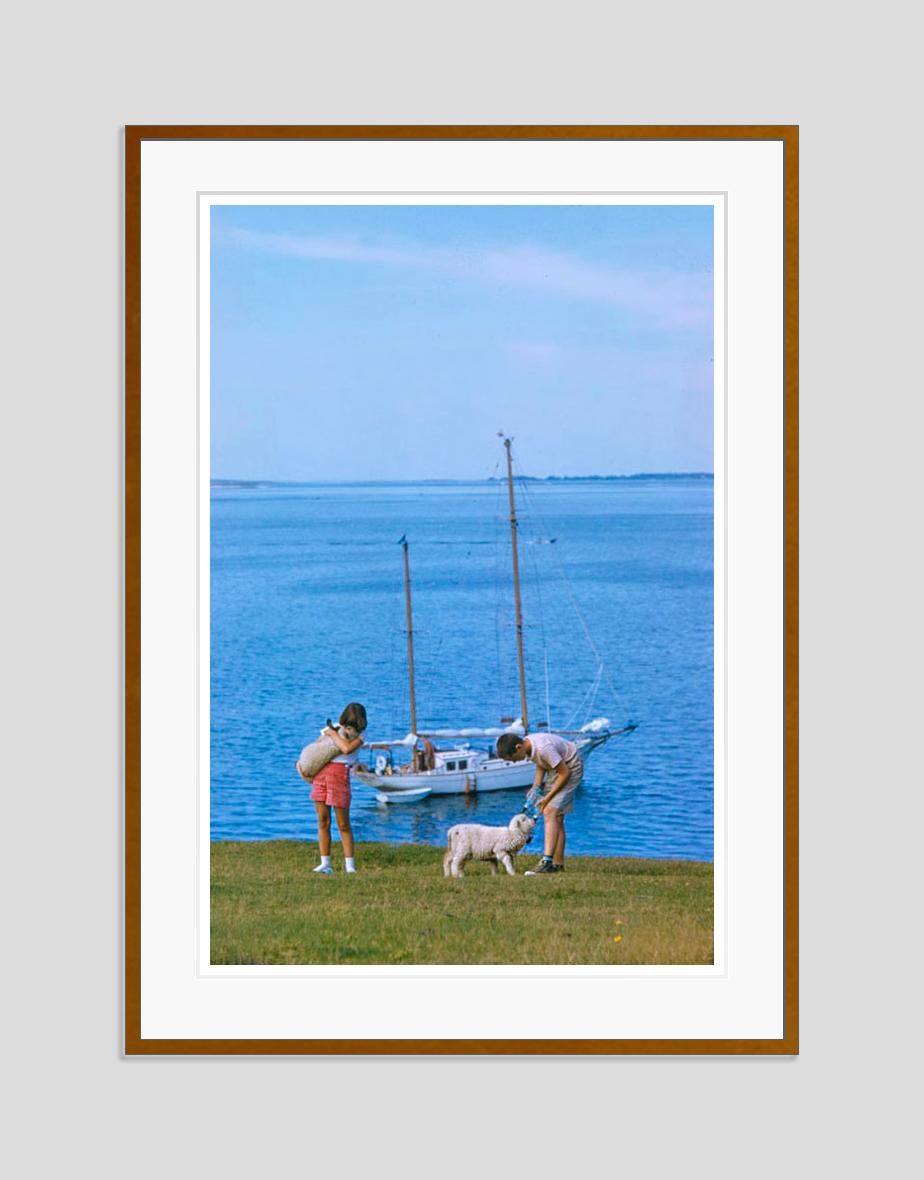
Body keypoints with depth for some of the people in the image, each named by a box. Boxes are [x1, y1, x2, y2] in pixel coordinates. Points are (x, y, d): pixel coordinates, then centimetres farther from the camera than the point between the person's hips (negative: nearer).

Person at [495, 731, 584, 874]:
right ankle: (558, 865, 13)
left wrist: (548, 797, -18)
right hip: (555, 769, 9)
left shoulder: (543, 748, -33)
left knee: (550, 812, -20)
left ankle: (547, 861, -26)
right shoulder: (527, 744, -7)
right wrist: (536, 786, -3)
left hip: (570, 768, -9)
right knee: (556, 818, 8)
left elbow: (565, 772, -25)